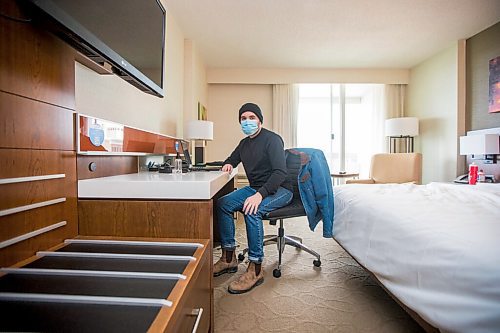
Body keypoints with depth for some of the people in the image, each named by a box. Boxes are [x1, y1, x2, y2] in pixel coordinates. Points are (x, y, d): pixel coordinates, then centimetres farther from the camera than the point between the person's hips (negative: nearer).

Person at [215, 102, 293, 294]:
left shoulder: (272, 139, -13)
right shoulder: (244, 143, 11)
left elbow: (280, 172, -24)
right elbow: (232, 159, 28)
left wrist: (260, 195, -38)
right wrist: (228, 164, 1)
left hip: (279, 190, -7)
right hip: (255, 188, 8)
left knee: (251, 210, -35)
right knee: (222, 204, -11)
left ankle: (256, 269, -21)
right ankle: (229, 258, -2)